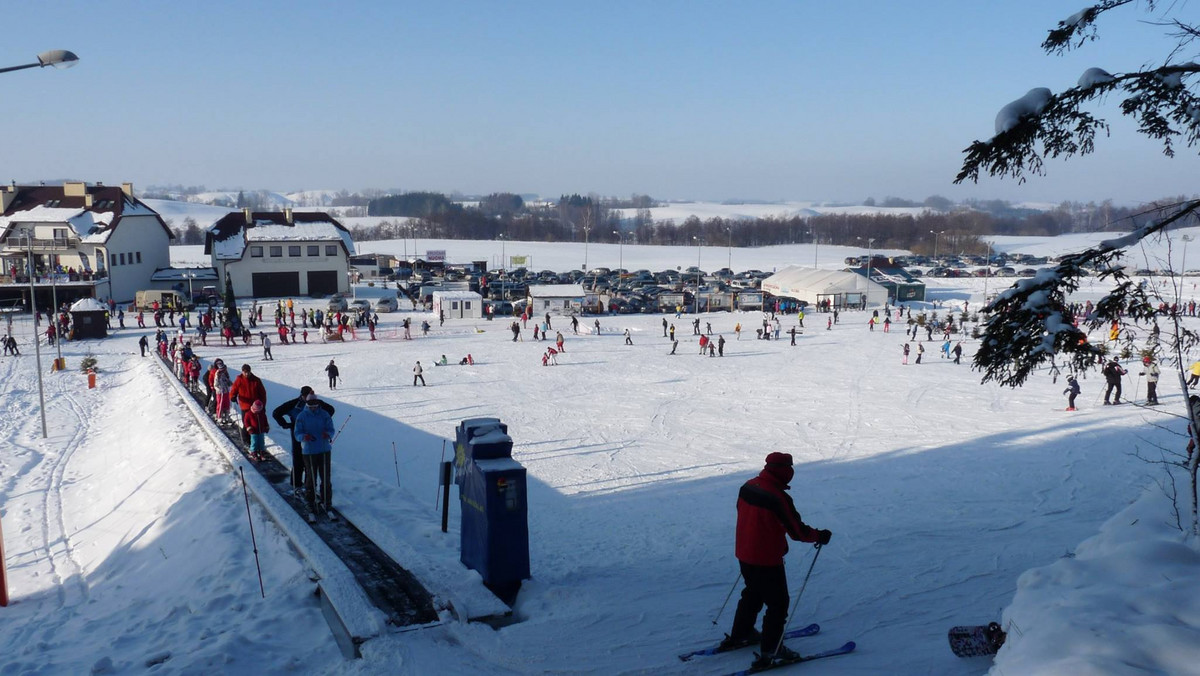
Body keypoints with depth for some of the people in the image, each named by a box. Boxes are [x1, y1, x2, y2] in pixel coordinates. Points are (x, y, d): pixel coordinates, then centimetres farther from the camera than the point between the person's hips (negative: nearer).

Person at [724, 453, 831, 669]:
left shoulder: (747, 487, -3)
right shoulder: (779, 498, -26)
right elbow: (797, 531, -18)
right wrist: (820, 536, -1)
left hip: (744, 554, 8)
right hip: (767, 560, -8)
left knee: (753, 594, 28)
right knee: (778, 603, 9)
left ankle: (740, 635, 41)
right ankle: (770, 651, 14)